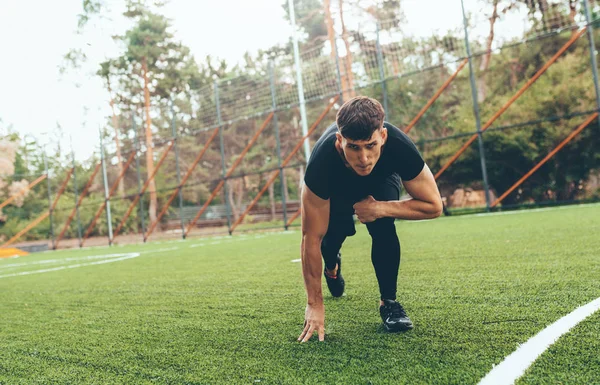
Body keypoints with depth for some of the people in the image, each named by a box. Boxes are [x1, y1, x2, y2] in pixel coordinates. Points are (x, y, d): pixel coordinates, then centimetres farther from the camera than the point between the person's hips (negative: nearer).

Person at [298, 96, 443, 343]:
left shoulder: (399, 146, -42)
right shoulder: (322, 162, -44)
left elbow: (434, 205, -27)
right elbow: (312, 238, -36)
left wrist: (380, 208, -38)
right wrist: (314, 304, -33)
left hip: (380, 181, 0)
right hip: (337, 187, 1)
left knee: (383, 228, -27)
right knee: (332, 231, -16)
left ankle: (388, 301, -7)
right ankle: (331, 266, 22)